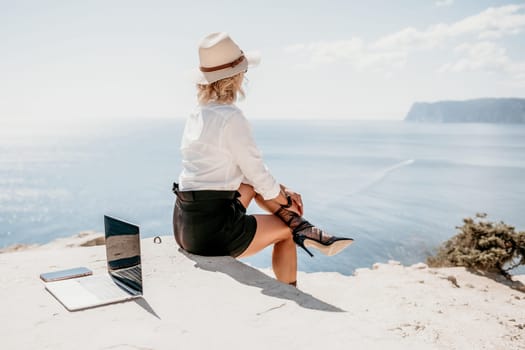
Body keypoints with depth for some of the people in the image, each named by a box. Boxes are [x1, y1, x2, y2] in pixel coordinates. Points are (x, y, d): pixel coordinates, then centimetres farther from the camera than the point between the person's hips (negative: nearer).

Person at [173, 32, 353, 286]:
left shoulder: (197, 116, 11)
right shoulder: (231, 118, -15)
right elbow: (257, 172, -8)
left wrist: (282, 190, 16)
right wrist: (286, 200, 11)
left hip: (185, 226, 8)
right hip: (213, 229, -8)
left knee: (250, 185, 21)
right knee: (285, 230, 15)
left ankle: (302, 229, 11)